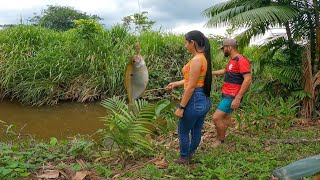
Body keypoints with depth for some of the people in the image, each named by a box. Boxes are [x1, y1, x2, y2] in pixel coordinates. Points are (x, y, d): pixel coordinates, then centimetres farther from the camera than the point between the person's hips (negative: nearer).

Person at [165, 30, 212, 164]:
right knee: (196, 130, 22)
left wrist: (181, 107, -17)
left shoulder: (197, 59, -21)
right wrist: (176, 83, 22)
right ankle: (190, 153, 39)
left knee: (183, 131, 11)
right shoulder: (204, 58, 8)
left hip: (194, 100, -9)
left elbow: (191, 87, -22)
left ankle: (184, 158, 27)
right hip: (204, 100, 9)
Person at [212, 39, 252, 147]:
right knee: (225, 118, 16)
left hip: (232, 97, -10)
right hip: (226, 95, 10)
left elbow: (248, 79, -25)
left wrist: (237, 98, -28)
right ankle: (220, 139, 27)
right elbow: (225, 71, 35)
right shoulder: (232, 60, 14)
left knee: (216, 117, -11)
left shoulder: (241, 60, -17)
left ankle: (221, 140, 8)